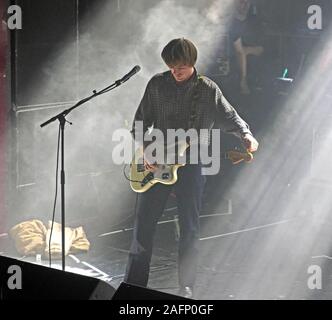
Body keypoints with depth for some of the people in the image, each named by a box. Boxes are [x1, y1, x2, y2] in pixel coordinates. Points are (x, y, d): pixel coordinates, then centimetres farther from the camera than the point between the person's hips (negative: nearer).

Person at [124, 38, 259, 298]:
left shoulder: (208, 89, -3)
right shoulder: (157, 84, 1)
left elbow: (230, 117, -5)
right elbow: (141, 121, 6)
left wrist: (246, 136, -25)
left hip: (191, 164, -2)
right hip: (156, 162, 2)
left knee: (190, 227, 0)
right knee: (144, 223, 3)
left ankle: (187, 288, 9)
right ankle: (134, 283, 13)